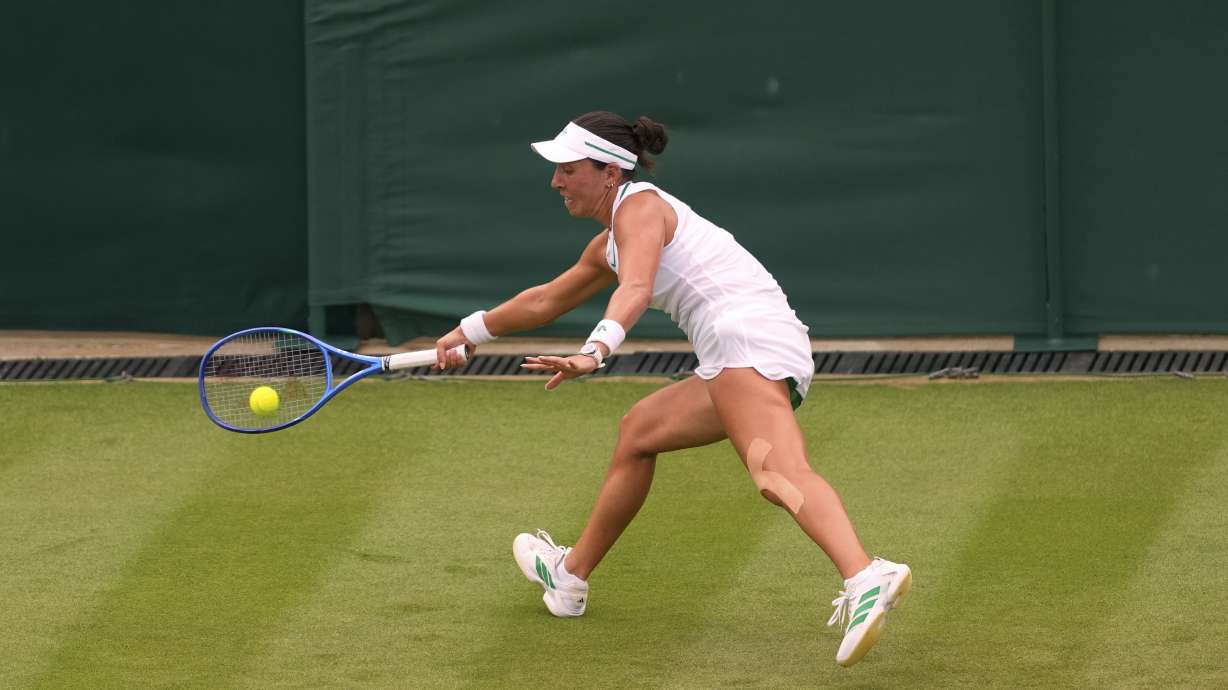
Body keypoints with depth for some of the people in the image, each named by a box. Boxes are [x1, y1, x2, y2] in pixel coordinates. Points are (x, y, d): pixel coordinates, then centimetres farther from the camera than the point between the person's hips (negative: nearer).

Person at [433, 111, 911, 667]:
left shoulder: (639, 206, -2)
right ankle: (570, 575, 41)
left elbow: (635, 290, -23)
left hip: (749, 340, -10)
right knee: (637, 433, 27)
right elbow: (546, 301, 45)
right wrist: (469, 332, 54)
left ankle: (866, 579, -55)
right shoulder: (610, 243, 28)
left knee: (779, 476, -32)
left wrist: (594, 353, -39)